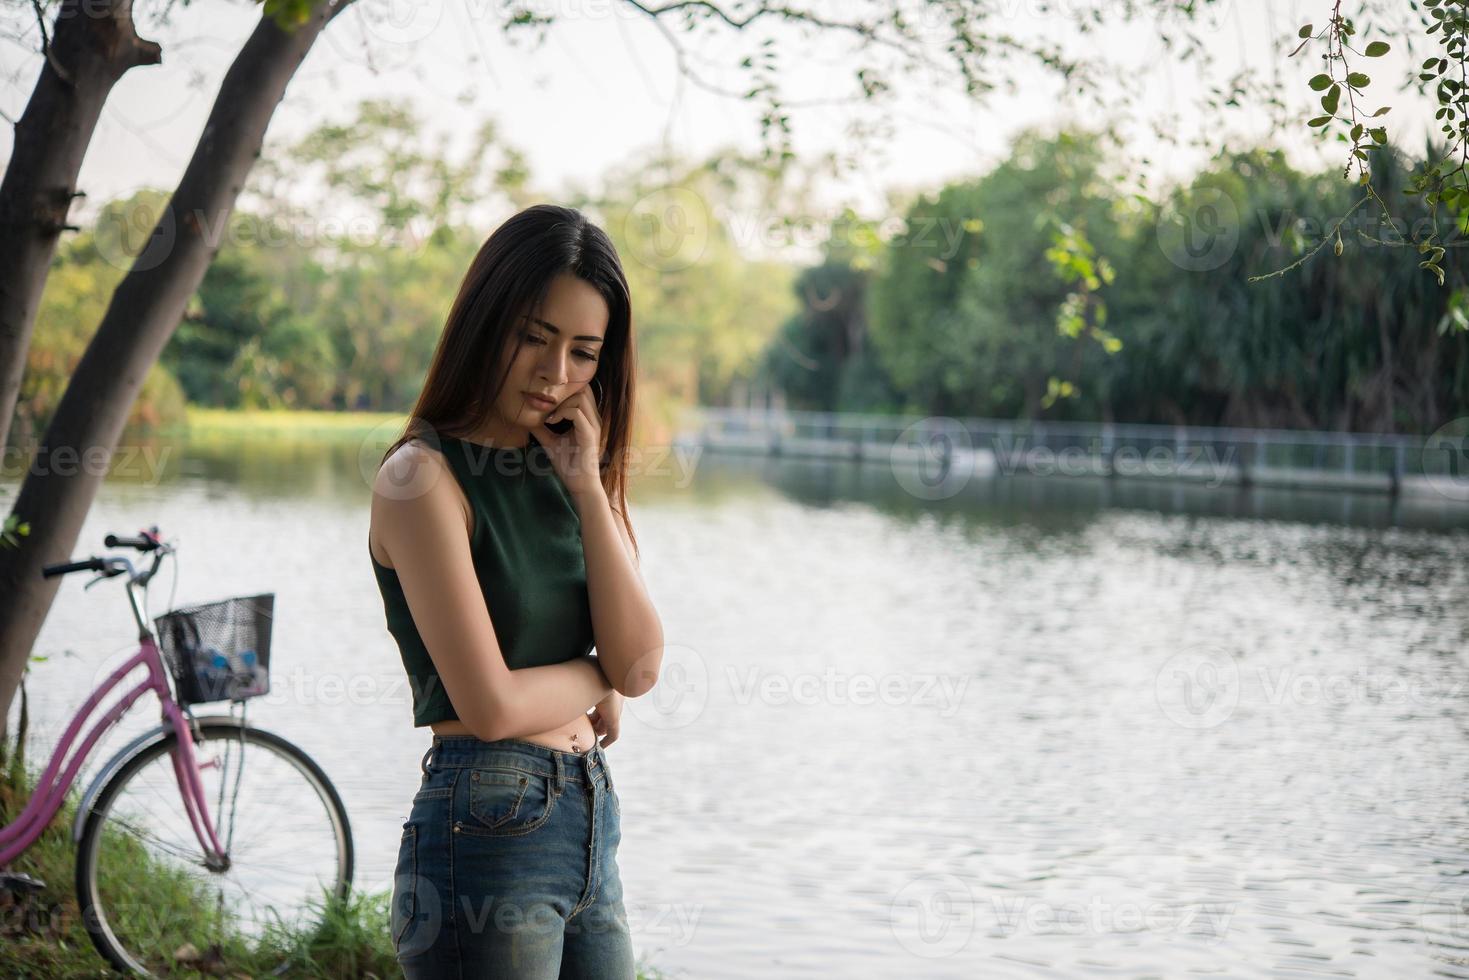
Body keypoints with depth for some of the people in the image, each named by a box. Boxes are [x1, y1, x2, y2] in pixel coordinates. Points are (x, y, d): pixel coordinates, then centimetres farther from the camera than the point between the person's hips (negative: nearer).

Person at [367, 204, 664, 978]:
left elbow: (640, 665, -1)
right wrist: (595, 680, 1)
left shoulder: (566, 471, 10)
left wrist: (587, 488, -6)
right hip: (486, 834, -7)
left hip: (590, 826, 7)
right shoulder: (423, 476, -11)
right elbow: (490, 704, -17)